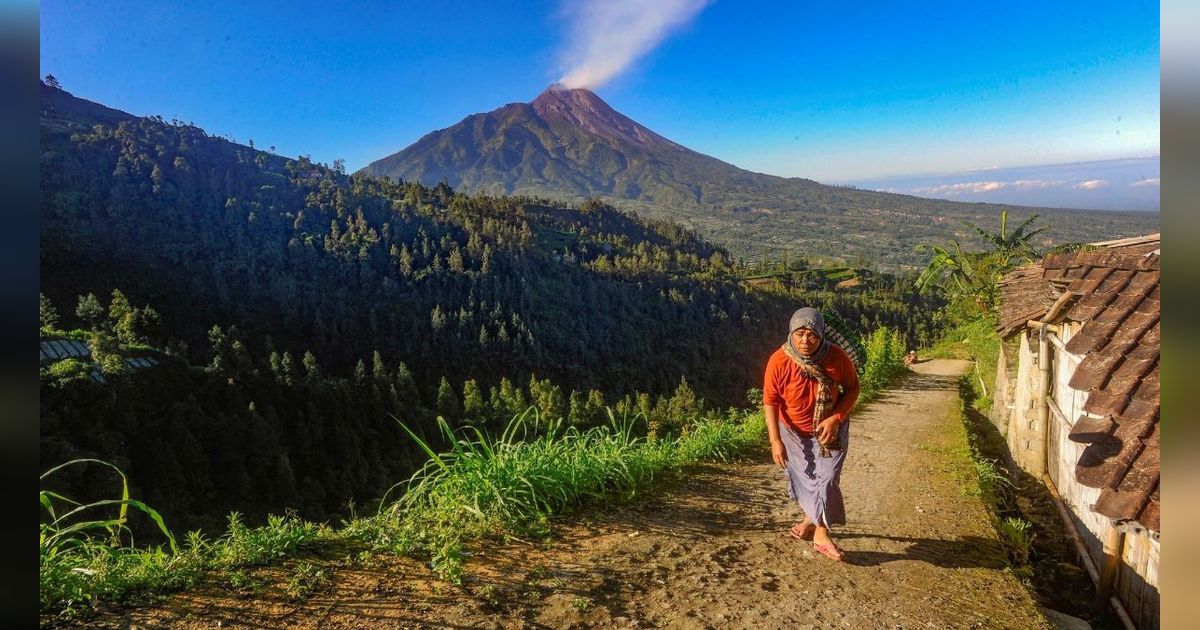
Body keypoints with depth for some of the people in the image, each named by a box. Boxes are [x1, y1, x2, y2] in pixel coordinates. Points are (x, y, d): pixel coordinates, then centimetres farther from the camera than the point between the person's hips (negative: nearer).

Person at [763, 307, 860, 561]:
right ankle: (811, 518, 40)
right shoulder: (779, 361, -25)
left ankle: (821, 535, 9)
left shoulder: (837, 357, -24)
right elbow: (770, 401, -16)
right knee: (803, 477, 14)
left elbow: (853, 388, -8)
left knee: (826, 478, -6)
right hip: (794, 431, 1)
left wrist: (835, 419, -22)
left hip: (829, 428, 0)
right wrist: (775, 440, -20)